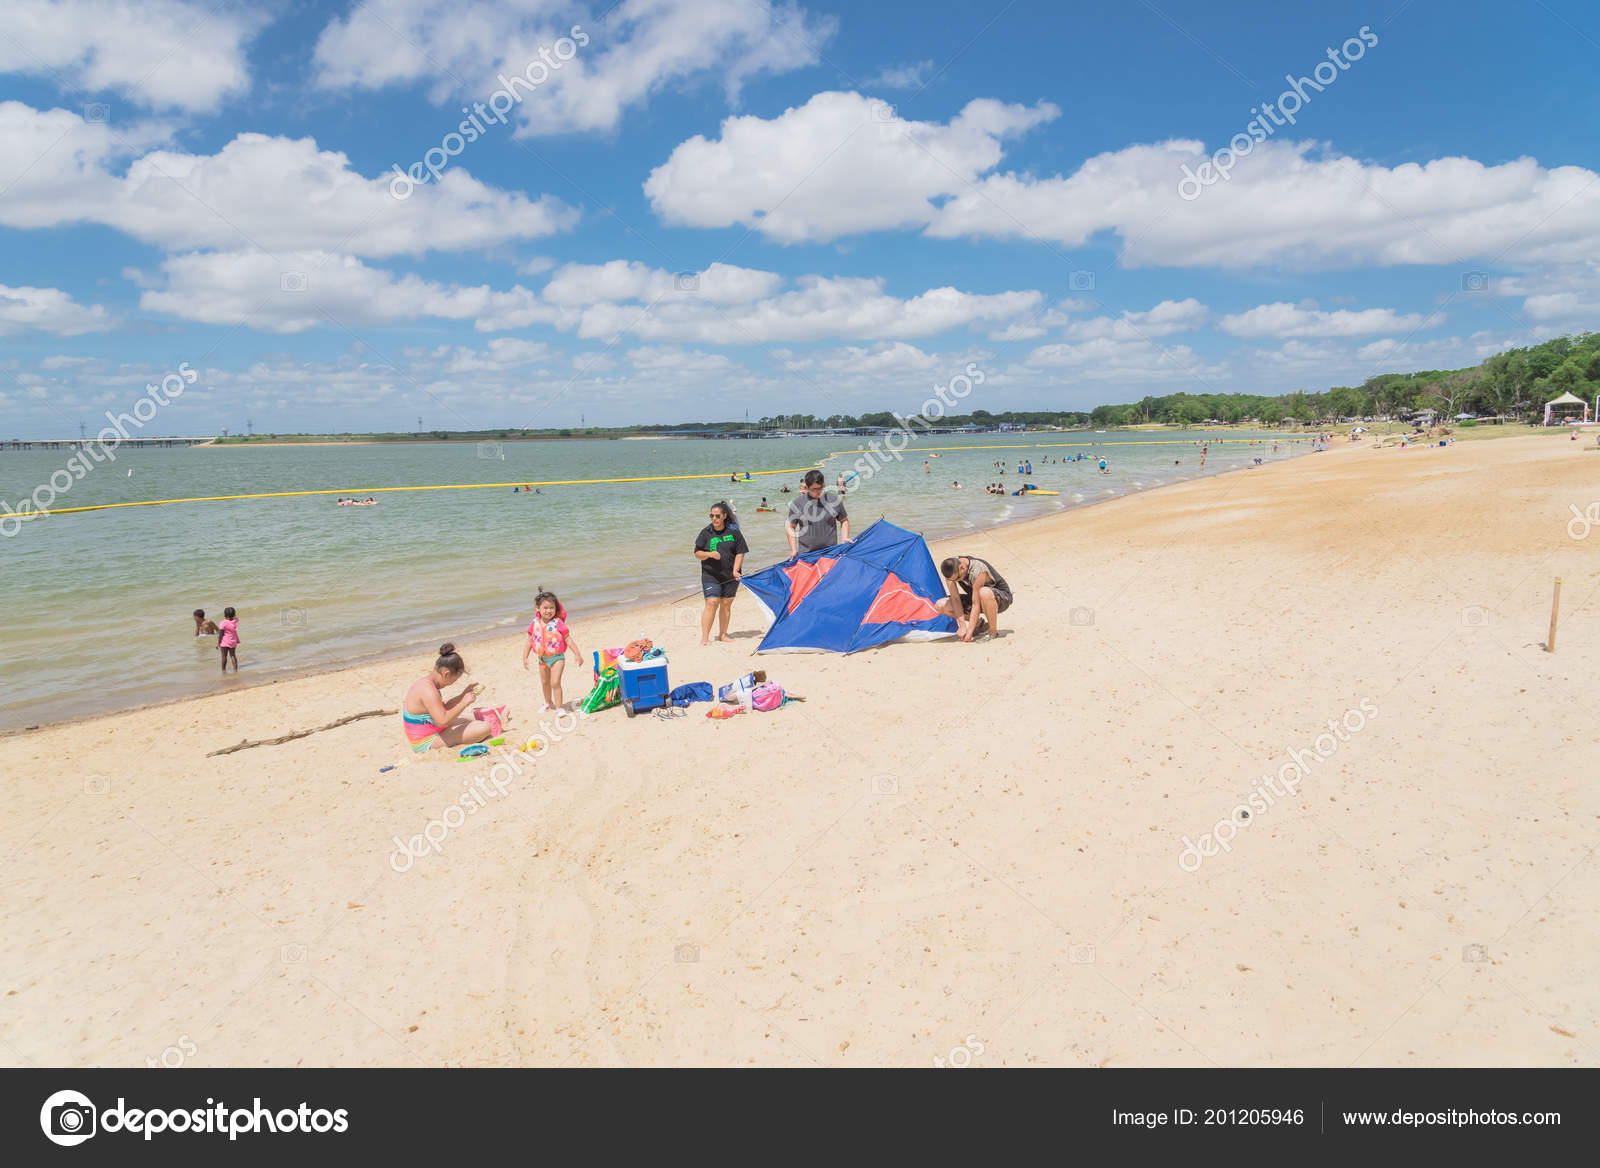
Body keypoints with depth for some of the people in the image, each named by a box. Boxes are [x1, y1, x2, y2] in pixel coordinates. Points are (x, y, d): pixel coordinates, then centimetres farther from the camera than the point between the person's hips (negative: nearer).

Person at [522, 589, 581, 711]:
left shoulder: (558, 623, -16)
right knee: (545, 682, 22)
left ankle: (559, 707, -4)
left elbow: (568, 639, -13)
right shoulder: (534, 624, -4)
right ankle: (548, 703, 44)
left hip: (557, 657, -5)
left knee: (555, 682, -13)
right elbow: (529, 642, 5)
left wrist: (577, 654, -16)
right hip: (542, 658, 5)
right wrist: (525, 658, 3)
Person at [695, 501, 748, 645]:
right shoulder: (706, 532, 0)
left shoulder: (734, 531, 0)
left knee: (726, 604, 7)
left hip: (730, 576, 2)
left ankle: (723, 634, 22)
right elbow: (697, 553, 2)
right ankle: (704, 637, -10)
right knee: (711, 603, -11)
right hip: (711, 575, -2)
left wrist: (735, 570, -11)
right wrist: (709, 554, -18)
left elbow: (740, 553, 1)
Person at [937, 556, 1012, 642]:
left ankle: (993, 631, -19)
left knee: (984, 593, -43)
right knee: (941, 606, -12)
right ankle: (978, 623, 5)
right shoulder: (951, 569, -18)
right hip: (976, 598, 6)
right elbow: (955, 598, -16)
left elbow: (976, 604, -32)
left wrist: (969, 631, -30)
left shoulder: (977, 571, -34)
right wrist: (962, 626, -21)